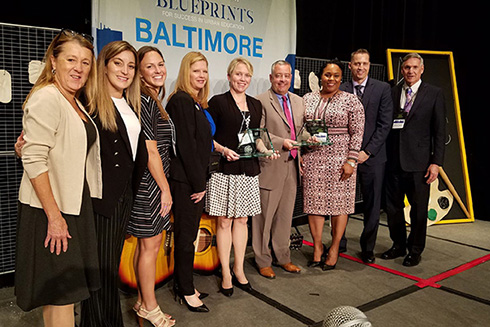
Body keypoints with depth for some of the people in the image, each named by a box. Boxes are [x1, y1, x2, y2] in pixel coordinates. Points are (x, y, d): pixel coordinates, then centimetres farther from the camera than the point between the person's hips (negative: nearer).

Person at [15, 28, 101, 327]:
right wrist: (54, 217, -21)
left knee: (66, 292, 18)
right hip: (51, 210, -9)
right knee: (61, 292, 2)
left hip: (75, 205, 9)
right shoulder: (46, 98, -15)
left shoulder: (74, 102, 13)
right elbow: (34, 160, -21)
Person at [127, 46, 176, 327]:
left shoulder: (154, 101, 15)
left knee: (148, 243, 17)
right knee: (150, 245, 3)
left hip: (156, 182, 10)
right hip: (150, 184, -10)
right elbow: (150, 150, -18)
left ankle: (143, 301, 31)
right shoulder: (144, 101, -15)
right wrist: (165, 188, -13)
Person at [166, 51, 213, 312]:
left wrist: (201, 181, 14)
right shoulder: (181, 101, -14)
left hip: (196, 179, 9)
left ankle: (182, 284, 29)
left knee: (188, 233, 16)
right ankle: (186, 291, 17)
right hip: (184, 180, -9)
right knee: (186, 234, 2)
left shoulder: (197, 103, 15)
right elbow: (185, 146, -19)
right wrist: (198, 184, -16)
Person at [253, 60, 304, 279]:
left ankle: (283, 258, 31)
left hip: (292, 165, 7)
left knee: (285, 215, 16)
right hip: (270, 166, -6)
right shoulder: (261, 101, -6)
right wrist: (281, 142, -21)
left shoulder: (298, 101, 15)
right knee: (264, 216, 4)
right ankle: (263, 261, 19)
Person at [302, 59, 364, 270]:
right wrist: (300, 155, 4)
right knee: (313, 201, 5)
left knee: (339, 203, 4)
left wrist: (351, 161, -11)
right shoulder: (307, 99, 9)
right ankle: (317, 247, 19)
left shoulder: (351, 101, 0)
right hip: (312, 160, 3)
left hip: (339, 160, -3)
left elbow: (357, 133, -4)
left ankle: (334, 249, 17)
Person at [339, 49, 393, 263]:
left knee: (372, 206, 7)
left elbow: (384, 124, -2)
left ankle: (367, 248, 23)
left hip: (372, 157, 0)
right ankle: (339, 243, 22)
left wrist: (367, 151, -9)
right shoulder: (339, 90, 5)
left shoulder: (383, 89, 3)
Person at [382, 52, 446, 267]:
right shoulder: (391, 92, 7)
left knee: (419, 209, 7)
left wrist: (436, 162, -8)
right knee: (393, 207, 12)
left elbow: (440, 130, -2)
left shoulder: (434, 94, 1)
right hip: (393, 161, 3)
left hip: (418, 162, -2)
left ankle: (415, 251, 25)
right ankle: (398, 246, 31)